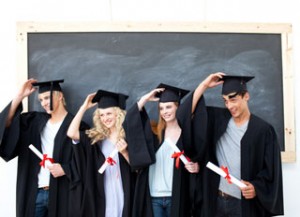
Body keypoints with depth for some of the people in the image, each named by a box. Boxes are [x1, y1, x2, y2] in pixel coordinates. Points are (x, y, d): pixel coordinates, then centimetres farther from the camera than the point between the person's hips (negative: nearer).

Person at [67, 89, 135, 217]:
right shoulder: (96, 137, 5)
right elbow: (71, 133, -10)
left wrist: (124, 152, -20)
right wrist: (84, 107, -4)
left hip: (123, 195, -2)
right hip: (102, 196, 2)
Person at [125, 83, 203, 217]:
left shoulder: (186, 132, 0)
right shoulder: (154, 132, 6)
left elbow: (195, 162, 7)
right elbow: (131, 117, 0)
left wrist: (195, 167, -14)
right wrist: (145, 98, 0)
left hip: (175, 196, -1)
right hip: (153, 196, 2)